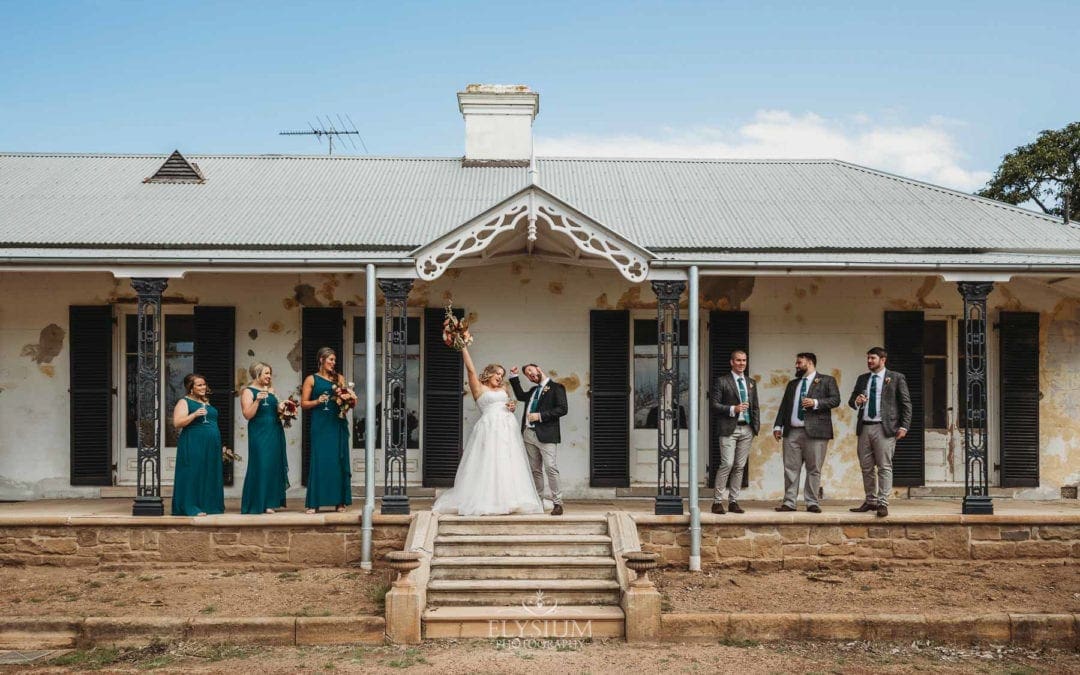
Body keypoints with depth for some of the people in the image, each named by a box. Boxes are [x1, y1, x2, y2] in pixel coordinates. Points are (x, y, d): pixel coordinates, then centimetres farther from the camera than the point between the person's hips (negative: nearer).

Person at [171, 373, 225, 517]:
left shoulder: (206, 403, 18)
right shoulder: (184, 402, -2)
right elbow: (177, 423, -12)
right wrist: (194, 415, -23)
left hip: (211, 446, 7)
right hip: (193, 446, -7)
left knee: (210, 475, 7)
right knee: (193, 474, -8)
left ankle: (209, 505, 12)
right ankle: (191, 508, -7)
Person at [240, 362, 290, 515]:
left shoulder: (270, 390, 15)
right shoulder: (248, 391, -4)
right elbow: (247, 415, -13)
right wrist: (257, 400, -24)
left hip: (275, 433, 7)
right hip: (259, 434, -7)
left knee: (273, 466, 5)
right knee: (260, 467, -7)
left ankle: (269, 502, 11)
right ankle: (258, 504, -1)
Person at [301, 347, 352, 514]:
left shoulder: (339, 378, 14)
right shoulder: (311, 379, 7)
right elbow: (304, 404, 3)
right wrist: (317, 401, -13)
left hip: (338, 425, 3)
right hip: (320, 425, -3)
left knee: (338, 461, 2)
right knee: (319, 462, -5)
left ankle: (340, 502, 6)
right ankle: (314, 503, -2)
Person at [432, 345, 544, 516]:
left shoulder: (502, 389, 21)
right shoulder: (479, 388, 6)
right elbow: (470, 368, -2)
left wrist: (512, 407, 7)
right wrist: (463, 346, -5)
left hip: (508, 428, 6)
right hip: (489, 428, -6)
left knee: (508, 465, 1)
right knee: (488, 465, -9)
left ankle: (506, 500, 4)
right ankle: (486, 501, -7)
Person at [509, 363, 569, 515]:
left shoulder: (556, 388, -1)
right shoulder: (533, 391, 21)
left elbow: (562, 409, -10)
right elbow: (520, 395, 39)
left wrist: (540, 416, -14)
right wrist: (514, 376, 30)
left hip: (546, 434, -7)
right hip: (529, 434, 7)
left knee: (550, 467, -14)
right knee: (535, 469, 8)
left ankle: (557, 503, -10)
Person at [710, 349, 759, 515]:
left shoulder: (751, 383, 18)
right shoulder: (722, 381, 1)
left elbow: (755, 407, 19)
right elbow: (715, 404, -4)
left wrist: (756, 426, 8)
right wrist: (733, 409, -16)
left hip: (747, 429, 5)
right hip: (729, 428, -5)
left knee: (740, 466, 5)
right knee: (727, 464, -13)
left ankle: (733, 501, 10)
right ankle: (717, 501, -6)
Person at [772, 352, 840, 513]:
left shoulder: (827, 381, 7)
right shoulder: (792, 384, 22)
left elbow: (835, 400, -4)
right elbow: (784, 406, 19)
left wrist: (816, 403, -16)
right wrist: (778, 426, 8)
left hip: (815, 431, -4)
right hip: (792, 432, 5)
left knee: (814, 469, -2)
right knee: (790, 468, 1)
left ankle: (812, 503, 4)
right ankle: (789, 502, 4)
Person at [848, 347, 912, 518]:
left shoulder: (896, 378, 2)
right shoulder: (862, 379, 16)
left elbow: (906, 403, 0)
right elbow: (852, 400, 20)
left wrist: (904, 426, -8)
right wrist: (856, 401, -5)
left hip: (884, 428, -5)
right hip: (864, 427, 5)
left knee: (884, 467, -7)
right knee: (866, 467, 8)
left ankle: (883, 503, -6)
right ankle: (870, 501, 18)